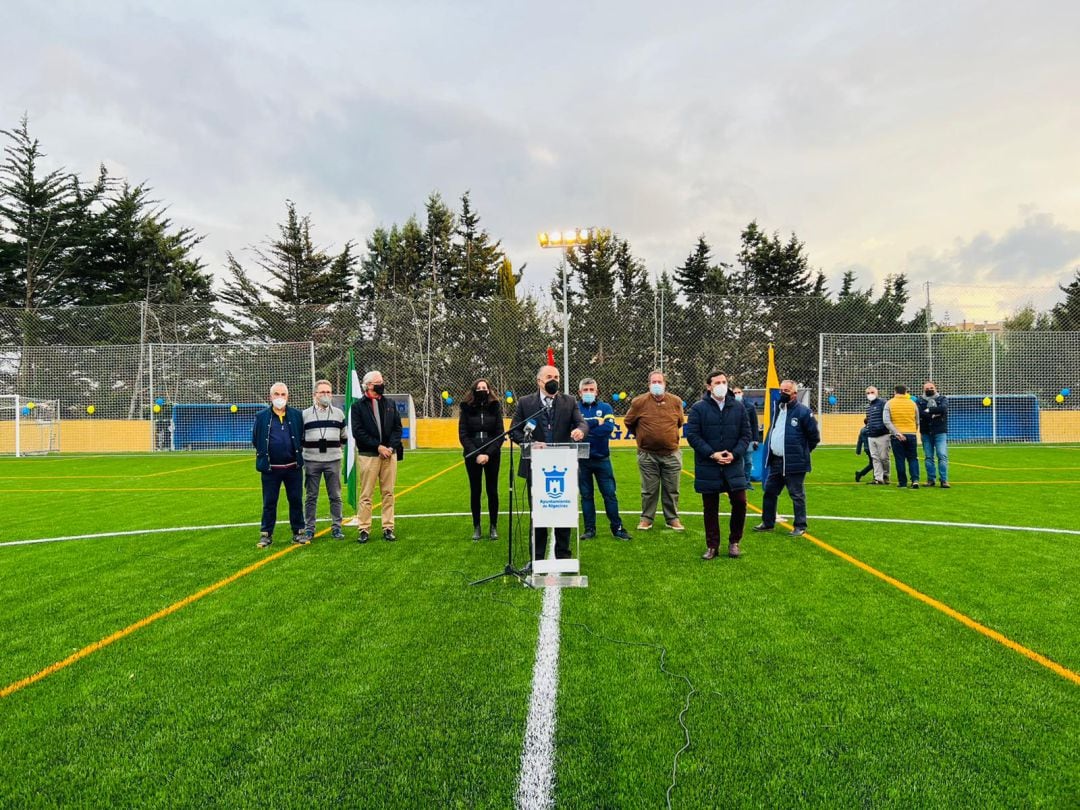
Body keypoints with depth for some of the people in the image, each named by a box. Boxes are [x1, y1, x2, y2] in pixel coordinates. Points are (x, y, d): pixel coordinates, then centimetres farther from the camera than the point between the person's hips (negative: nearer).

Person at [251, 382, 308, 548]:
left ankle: (298, 533, 18)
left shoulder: (297, 415, 3)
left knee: (296, 501, 8)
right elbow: (255, 439, 9)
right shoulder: (261, 416, 0)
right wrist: (264, 454, 7)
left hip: (293, 467, 1)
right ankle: (266, 534, 16)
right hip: (271, 468, -1)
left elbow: (303, 437, 12)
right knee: (269, 502, 6)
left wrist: (298, 452, 6)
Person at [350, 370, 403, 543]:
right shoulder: (358, 406, 0)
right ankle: (364, 529, 8)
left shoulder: (390, 404, 12)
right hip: (368, 455, -3)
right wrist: (378, 446, -12)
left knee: (388, 493, 6)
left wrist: (391, 446, -7)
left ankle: (388, 528, 12)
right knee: (366, 495, 1)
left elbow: (397, 427, 9)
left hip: (389, 454, 3)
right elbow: (358, 432, -7)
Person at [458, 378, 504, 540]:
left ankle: (493, 527, 14)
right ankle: (476, 527, 14)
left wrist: (488, 454, -11)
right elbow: (463, 435, -1)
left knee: (492, 491, 5)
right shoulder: (467, 408, 0)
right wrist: (476, 454, -11)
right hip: (472, 455, 0)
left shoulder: (495, 407, 1)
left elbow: (500, 434, 0)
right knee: (475, 491, 6)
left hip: (492, 455, 0)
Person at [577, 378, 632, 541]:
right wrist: (596, 422, -15)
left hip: (602, 459, 0)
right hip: (582, 460, 1)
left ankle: (617, 527, 12)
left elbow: (609, 427, -14)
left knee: (610, 494, 3)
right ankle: (590, 529, 16)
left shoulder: (605, 408, 3)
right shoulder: (575, 409, 4)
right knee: (586, 495, 8)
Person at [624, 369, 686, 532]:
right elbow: (628, 422, 8)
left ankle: (672, 519, 21)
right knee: (649, 490, 7)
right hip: (647, 455, -2)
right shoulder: (639, 402, -7)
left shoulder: (676, 401, 0)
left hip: (672, 454, 2)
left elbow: (680, 422, 18)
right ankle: (647, 518, 19)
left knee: (672, 490, 9)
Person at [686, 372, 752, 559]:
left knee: (740, 502, -2)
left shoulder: (739, 407, 4)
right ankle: (712, 546, 19)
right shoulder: (698, 408, -4)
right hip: (707, 467, -2)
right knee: (710, 508, 7)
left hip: (733, 465, 2)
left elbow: (746, 435, 5)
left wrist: (735, 454, -10)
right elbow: (692, 435, -7)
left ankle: (734, 542, 19)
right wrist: (712, 454, -15)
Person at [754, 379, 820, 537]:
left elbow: (814, 436, -7)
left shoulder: (803, 411, -11)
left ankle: (800, 526, 14)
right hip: (775, 461, 8)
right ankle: (767, 523, 27)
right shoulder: (777, 409, 11)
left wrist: (802, 452, 1)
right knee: (769, 492, 14)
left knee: (797, 495, 3)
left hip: (793, 463, -8)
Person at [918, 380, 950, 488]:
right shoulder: (920, 400, 7)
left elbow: (943, 408, -16)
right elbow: (919, 413, -11)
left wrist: (929, 410, -11)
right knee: (928, 457, 5)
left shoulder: (942, 398, 6)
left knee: (942, 456, -7)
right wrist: (934, 414, -15)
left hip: (940, 432, -1)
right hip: (926, 432, 2)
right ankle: (931, 479, 14)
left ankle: (944, 480, -3)